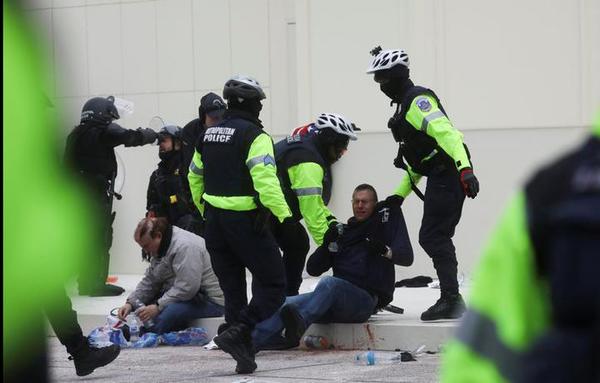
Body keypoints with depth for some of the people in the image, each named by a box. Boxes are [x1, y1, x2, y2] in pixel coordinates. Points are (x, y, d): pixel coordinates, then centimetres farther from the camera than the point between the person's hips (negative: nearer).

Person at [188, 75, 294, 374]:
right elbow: (265, 179, -23)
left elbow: (194, 177, 22)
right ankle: (237, 334, -17)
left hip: (214, 220, 8)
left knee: (233, 288, 13)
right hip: (245, 221, -7)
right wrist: (284, 214, -23)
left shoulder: (208, 135, 13)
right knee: (272, 284, 0)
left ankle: (244, 354, 13)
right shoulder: (255, 136, -11)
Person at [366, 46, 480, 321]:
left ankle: (451, 299, -14)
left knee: (432, 237, -12)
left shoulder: (418, 100, -10)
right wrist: (400, 194, 25)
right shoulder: (407, 104, 23)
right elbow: (416, 159, 28)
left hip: (448, 173, -11)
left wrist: (465, 169, -36)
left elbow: (446, 132, -25)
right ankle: (451, 299, 16)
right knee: (438, 238, 12)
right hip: (440, 177, 11)